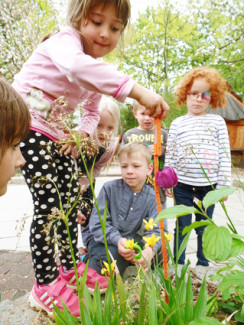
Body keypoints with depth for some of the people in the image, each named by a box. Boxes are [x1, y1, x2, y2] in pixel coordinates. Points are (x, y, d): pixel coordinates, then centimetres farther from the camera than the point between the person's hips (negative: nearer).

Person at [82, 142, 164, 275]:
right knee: (113, 256, -34)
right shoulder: (109, 188, -15)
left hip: (130, 238, 4)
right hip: (101, 238, -4)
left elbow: (154, 229, -13)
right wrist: (117, 240, -35)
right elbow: (98, 224, -18)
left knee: (161, 253, -13)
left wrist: (149, 251, -35)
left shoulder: (151, 197, -6)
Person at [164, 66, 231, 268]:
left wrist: (224, 184, -2)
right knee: (182, 227, 9)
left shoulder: (218, 122, 5)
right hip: (182, 184, 0)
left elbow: (225, 155, 2)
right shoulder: (177, 124, 3)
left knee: (204, 227, 14)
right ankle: (178, 264, 26)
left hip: (209, 184, 1)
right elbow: (170, 156, 3)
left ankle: (203, 264, 33)